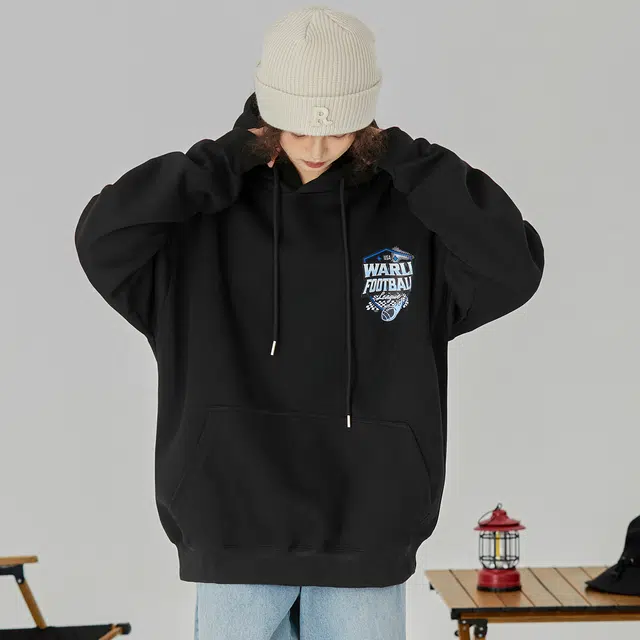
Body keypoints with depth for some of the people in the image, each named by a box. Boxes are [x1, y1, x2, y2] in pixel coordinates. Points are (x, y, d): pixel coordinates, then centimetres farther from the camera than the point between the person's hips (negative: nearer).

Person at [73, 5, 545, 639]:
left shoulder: (410, 213, 0)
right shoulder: (210, 215, -2)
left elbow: (514, 265, -13)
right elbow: (103, 240, -16)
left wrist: (404, 157, -12)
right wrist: (229, 157, -13)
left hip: (365, 539, 1)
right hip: (235, 535, 0)